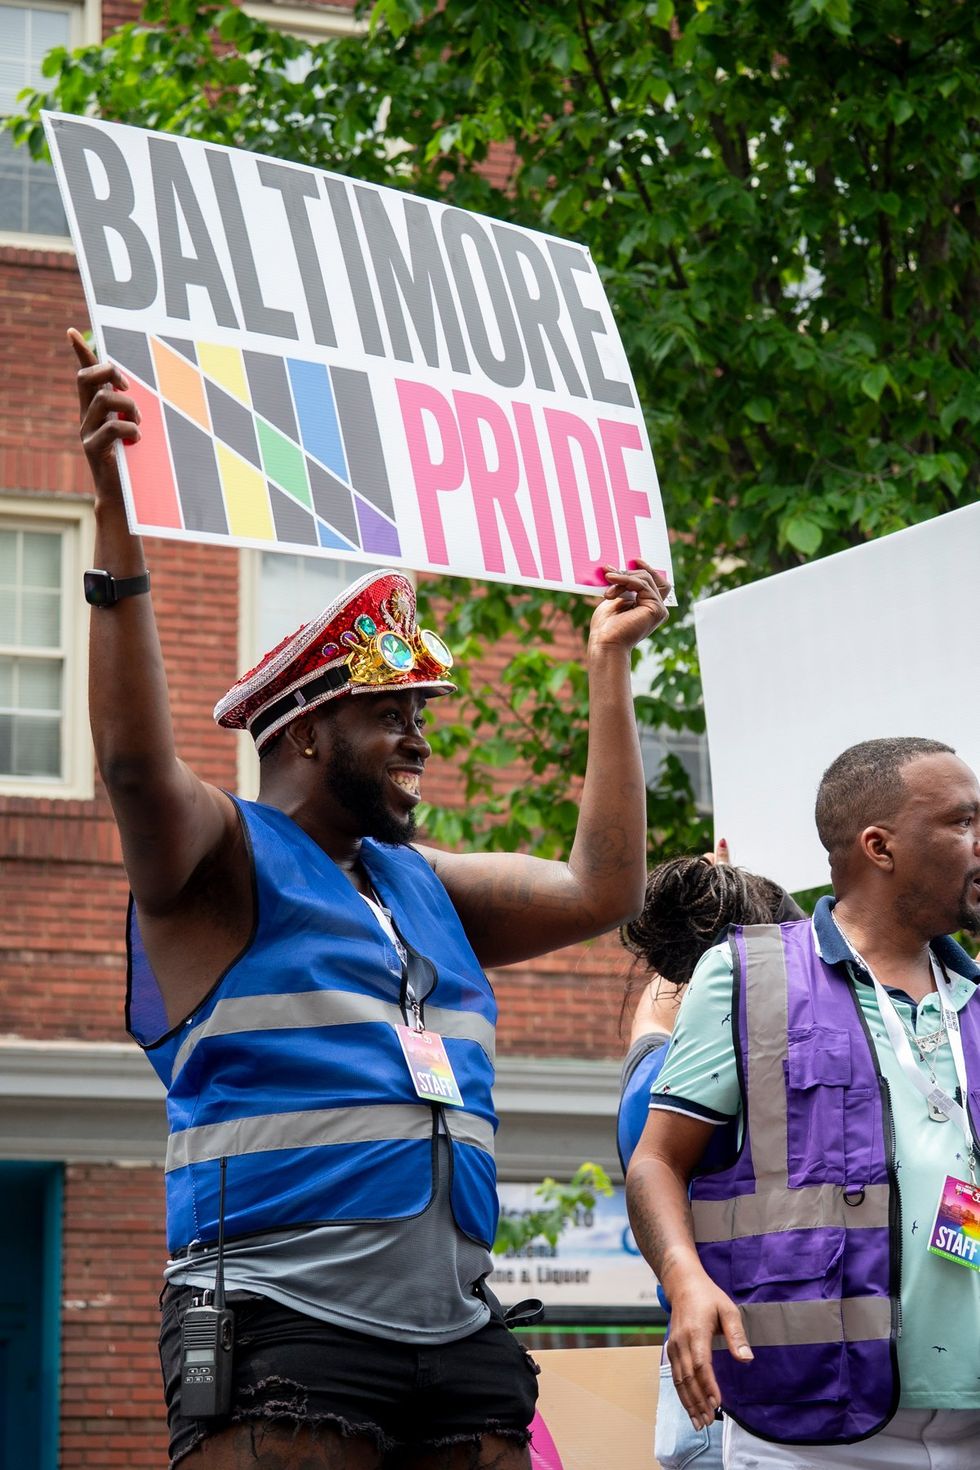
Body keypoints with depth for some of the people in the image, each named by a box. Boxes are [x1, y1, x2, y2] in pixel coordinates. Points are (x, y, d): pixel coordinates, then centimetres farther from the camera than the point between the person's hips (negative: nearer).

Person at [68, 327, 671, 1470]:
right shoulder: (225, 863, 2)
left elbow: (600, 889, 20)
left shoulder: (426, 887, 23)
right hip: (286, 1326, -7)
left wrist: (609, 666, 25)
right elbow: (137, 766, -17)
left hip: (456, 1332, 7)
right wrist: (118, 525, -25)